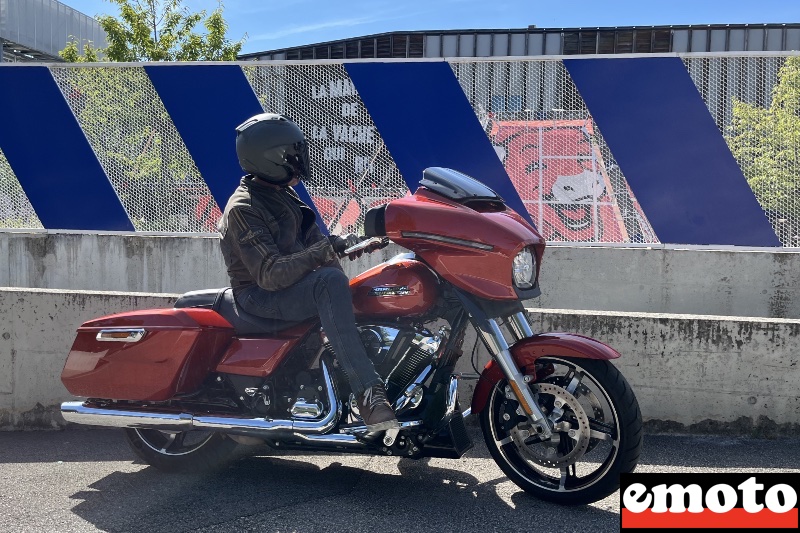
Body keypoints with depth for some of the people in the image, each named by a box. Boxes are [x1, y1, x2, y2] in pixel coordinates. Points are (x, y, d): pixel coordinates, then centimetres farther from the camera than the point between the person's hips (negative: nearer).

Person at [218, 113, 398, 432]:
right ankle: (368, 393, -44)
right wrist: (321, 251, -31)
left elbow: (308, 239, 17)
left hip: (294, 283, 10)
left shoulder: (283, 195, 12)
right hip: (259, 297, -10)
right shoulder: (243, 209, -16)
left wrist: (337, 243, -4)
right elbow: (269, 275, -26)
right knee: (331, 281, -37)